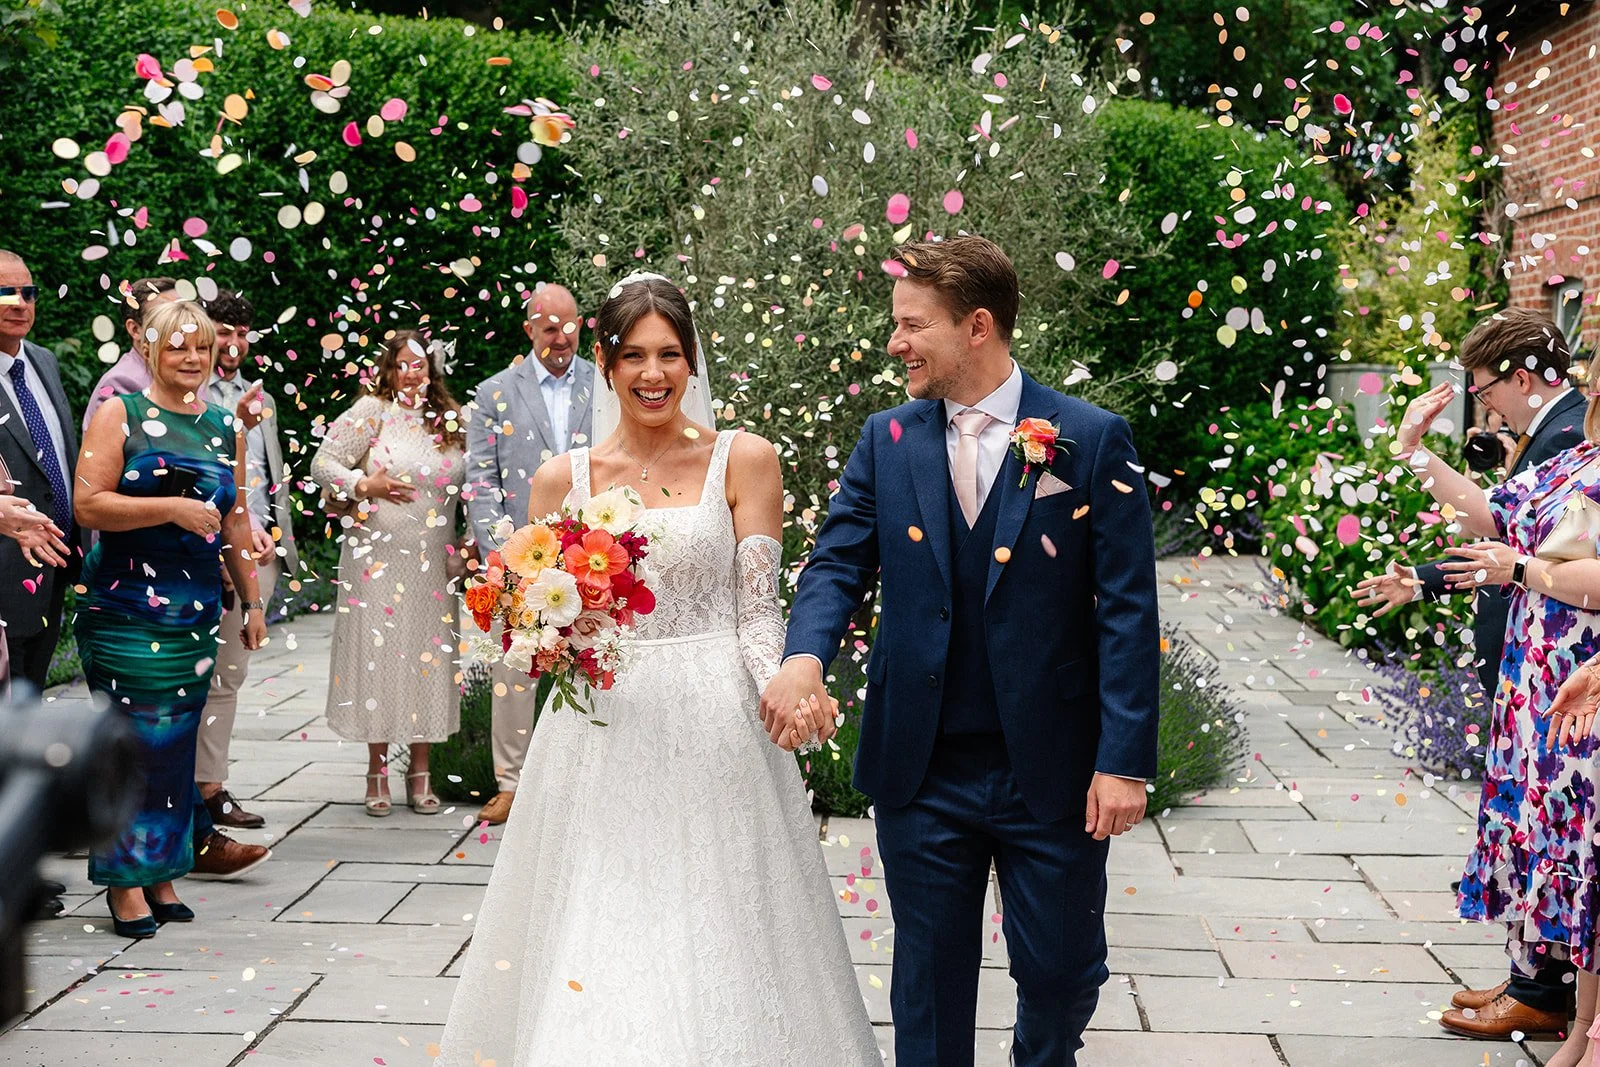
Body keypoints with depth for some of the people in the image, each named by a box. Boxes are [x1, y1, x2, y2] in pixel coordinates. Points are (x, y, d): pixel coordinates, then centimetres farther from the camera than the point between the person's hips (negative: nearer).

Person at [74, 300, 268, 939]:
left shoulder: (226, 428, 14)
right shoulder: (120, 414, -1)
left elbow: (234, 520, 21)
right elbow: (89, 504, -10)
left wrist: (252, 600, 21)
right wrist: (174, 508, -16)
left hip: (197, 612, 5)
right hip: (125, 606, -4)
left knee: (178, 739, 5)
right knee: (133, 736, -5)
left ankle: (160, 873, 13)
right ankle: (125, 880, 4)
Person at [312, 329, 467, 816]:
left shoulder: (450, 420, 10)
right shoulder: (371, 412, -3)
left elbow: (463, 482, 22)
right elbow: (322, 465, -3)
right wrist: (363, 486, -17)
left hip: (433, 562, 4)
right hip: (378, 556, -4)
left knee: (430, 658, 5)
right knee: (378, 654, 0)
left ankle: (420, 770, 15)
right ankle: (377, 770, 11)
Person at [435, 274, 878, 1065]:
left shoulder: (742, 461, 2)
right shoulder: (562, 479, 8)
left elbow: (758, 616, 0)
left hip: (713, 732, -2)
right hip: (599, 737, 2)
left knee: (713, 949, -1)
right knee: (590, 952, 1)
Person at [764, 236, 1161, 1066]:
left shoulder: (1092, 441, -6)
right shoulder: (887, 441, 4)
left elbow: (1127, 611, -7)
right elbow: (837, 563, 2)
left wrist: (1124, 761, -12)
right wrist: (805, 656, -20)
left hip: (1053, 774, -2)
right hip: (922, 771, 3)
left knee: (1062, 974, 10)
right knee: (929, 982, 12)